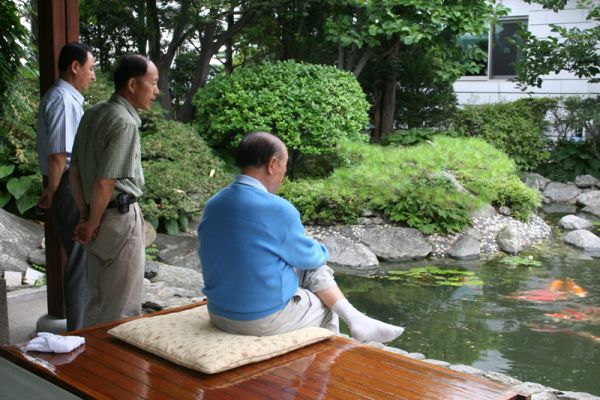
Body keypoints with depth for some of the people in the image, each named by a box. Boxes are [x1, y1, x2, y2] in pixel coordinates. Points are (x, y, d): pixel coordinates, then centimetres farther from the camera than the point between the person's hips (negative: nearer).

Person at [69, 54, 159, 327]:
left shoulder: (92, 115, 8)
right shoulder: (125, 123, -19)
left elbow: (75, 172, 11)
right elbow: (104, 184, -22)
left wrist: (85, 217, 11)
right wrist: (92, 224, -9)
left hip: (98, 218, 9)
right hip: (121, 216, -9)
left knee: (97, 301, 20)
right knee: (122, 307, 4)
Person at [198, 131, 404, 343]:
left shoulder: (213, 205, 0)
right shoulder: (277, 210, -23)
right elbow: (310, 257, -6)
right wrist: (321, 252, 18)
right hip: (265, 321, -7)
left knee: (315, 269, 18)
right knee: (325, 307, 24)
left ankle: (355, 319, 16)